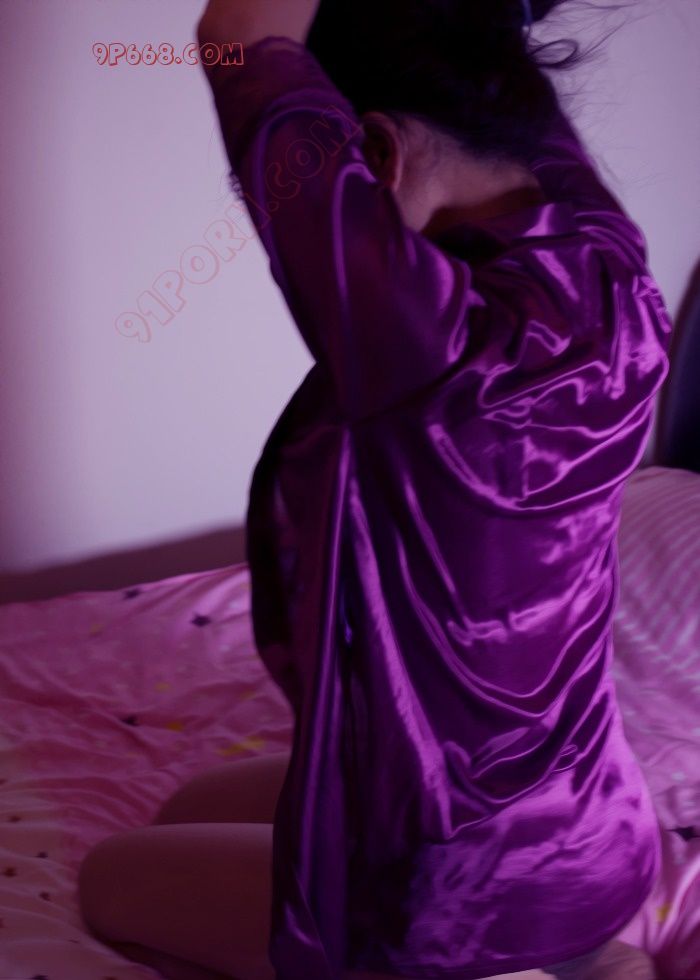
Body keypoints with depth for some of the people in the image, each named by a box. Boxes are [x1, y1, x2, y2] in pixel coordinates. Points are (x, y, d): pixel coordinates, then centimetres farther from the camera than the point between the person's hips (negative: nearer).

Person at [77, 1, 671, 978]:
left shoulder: (443, 337, -36)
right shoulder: (600, 256, -12)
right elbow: (507, 90, 5)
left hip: (478, 889, -8)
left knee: (112, 880, 19)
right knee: (191, 815, 28)